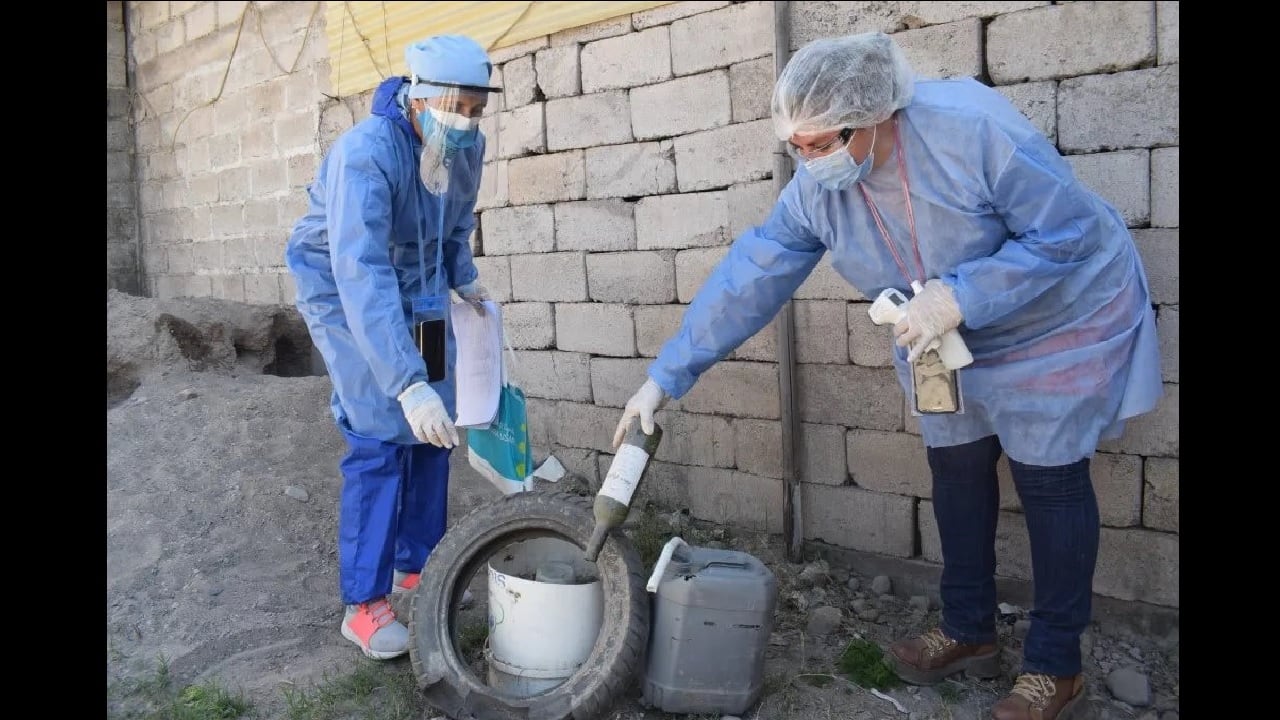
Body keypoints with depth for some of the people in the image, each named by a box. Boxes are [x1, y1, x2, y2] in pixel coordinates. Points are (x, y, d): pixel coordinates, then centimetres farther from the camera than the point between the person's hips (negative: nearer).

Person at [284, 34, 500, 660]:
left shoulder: (466, 147, -11)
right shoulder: (365, 153, -33)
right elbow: (362, 275, -43)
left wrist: (465, 278, -3)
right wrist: (408, 383, -51)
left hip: (420, 292, 7)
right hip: (348, 293, -6)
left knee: (433, 431, 5)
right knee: (382, 439, -13)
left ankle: (417, 568, 20)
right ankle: (363, 604, -2)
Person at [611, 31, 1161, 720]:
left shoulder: (972, 127, -34)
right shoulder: (814, 188, -17)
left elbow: (1069, 232, -26)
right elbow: (749, 278, -15)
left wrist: (960, 297, -36)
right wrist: (665, 375, -16)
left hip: (1057, 320, -5)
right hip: (950, 340, 5)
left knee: (1049, 478, 0)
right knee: (956, 467, 9)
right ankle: (968, 630, 29)